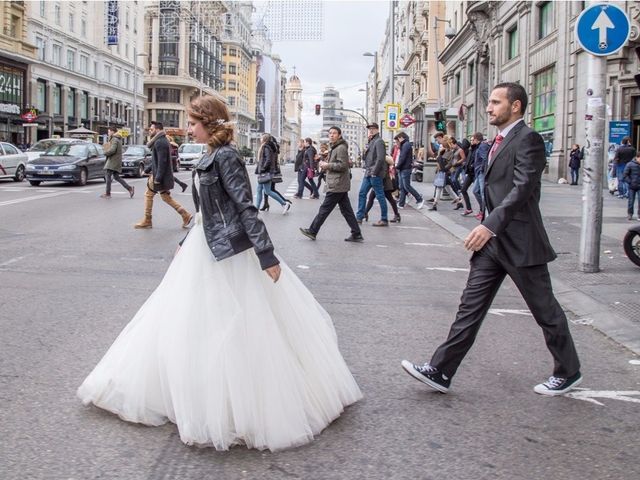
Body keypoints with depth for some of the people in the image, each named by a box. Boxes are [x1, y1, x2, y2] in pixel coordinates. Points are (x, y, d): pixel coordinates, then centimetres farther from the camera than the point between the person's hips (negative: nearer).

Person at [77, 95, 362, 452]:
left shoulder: (226, 156, -16)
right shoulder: (213, 156, 12)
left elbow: (246, 207, -22)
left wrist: (266, 255, -25)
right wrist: (186, 244, 27)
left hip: (226, 253, -10)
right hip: (206, 249, 10)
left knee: (234, 330, -1)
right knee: (191, 324, 18)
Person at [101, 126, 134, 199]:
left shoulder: (114, 140, -13)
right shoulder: (118, 139, 18)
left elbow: (112, 150, -24)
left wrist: (105, 152, -9)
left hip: (113, 160, -10)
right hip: (116, 161, 10)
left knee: (107, 175, -6)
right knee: (116, 177, 11)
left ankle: (107, 193, -4)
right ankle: (130, 188, 6)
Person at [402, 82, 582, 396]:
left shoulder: (528, 139, -12)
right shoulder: (502, 141, 15)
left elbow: (522, 189, -23)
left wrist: (490, 224, -30)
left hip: (519, 242, -8)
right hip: (493, 240, 9)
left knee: (545, 310, 7)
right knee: (471, 306, 5)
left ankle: (568, 372, 25)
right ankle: (440, 371, 6)